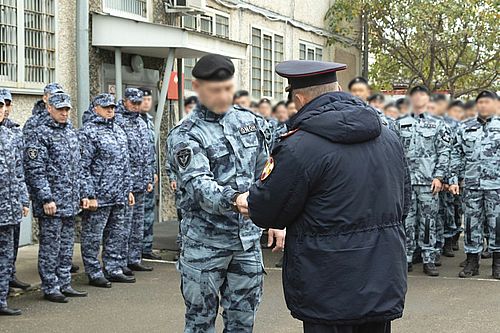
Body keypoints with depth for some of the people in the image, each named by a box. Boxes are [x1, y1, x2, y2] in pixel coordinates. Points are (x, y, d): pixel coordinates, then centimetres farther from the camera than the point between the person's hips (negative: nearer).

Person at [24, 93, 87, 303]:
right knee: (50, 246, -1)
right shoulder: (39, 134, -10)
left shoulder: (71, 132, 14)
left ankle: (64, 284, 21)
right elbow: (35, 170, -15)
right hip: (51, 202, -8)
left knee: (66, 246, 13)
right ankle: (50, 288, 7)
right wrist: (46, 199, -19)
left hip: (70, 202, 8)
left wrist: (81, 195, 16)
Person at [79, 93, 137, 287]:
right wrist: (89, 196, -18)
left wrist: (128, 190, 17)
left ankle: (114, 270, 23)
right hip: (99, 197, -8)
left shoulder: (119, 131, 16)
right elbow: (83, 167, -14)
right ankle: (94, 274, 8)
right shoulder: (88, 132, -9)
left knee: (116, 235, 13)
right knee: (93, 236, 1)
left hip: (119, 197, 8)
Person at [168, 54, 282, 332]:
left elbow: (264, 174, 15)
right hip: (205, 241, -4)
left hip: (248, 238, 4)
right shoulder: (186, 135, -10)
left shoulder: (250, 121, 6)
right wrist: (233, 199, -43)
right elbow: (198, 185, -25)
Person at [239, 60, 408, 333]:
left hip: (330, 293, -6)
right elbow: (402, 204, 16)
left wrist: (248, 202, 13)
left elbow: (267, 212, -8)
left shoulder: (299, 147, -18)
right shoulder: (389, 138, 6)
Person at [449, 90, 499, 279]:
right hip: (471, 185, 2)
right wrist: (454, 179, 6)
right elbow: (457, 155, 13)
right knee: (472, 222, 5)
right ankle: (472, 262, 13)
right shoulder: (465, 128, 12)